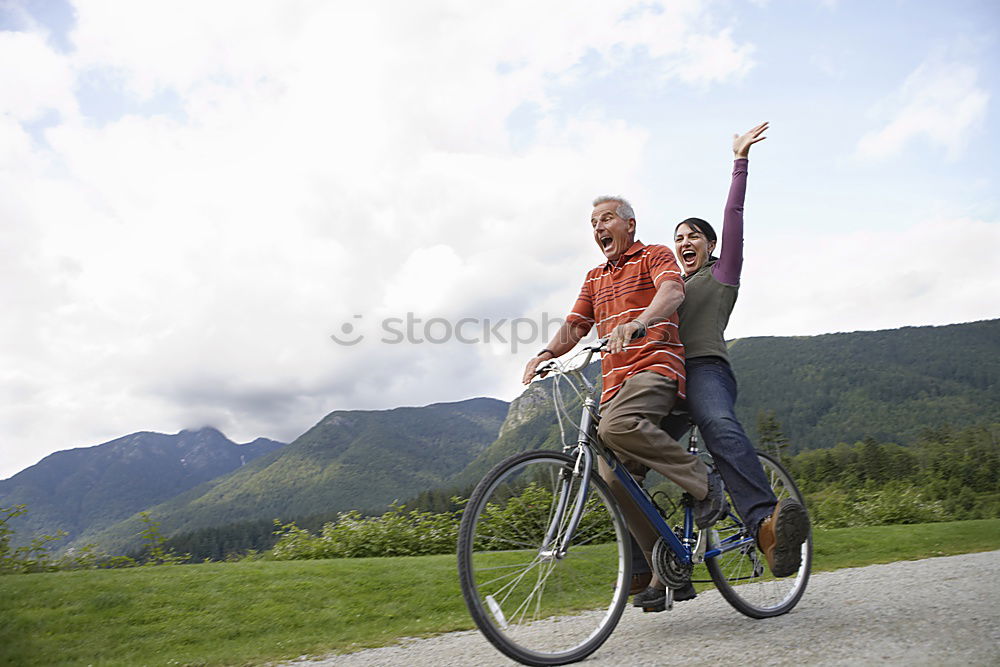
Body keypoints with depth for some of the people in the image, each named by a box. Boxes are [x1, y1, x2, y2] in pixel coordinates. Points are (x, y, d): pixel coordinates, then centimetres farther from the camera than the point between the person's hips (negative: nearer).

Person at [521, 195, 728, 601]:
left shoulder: (654, 256, 8)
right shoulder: (595, 278, 27)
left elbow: (672, 292, -14)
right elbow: (574, 326, 17)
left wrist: (636, 324, -35)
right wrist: (547, 353, -5)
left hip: (656, 367, -6)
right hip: (614, 381, 7)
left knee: (617, 426, -36)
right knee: (614, 480, -5)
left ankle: (702, 482, -16)